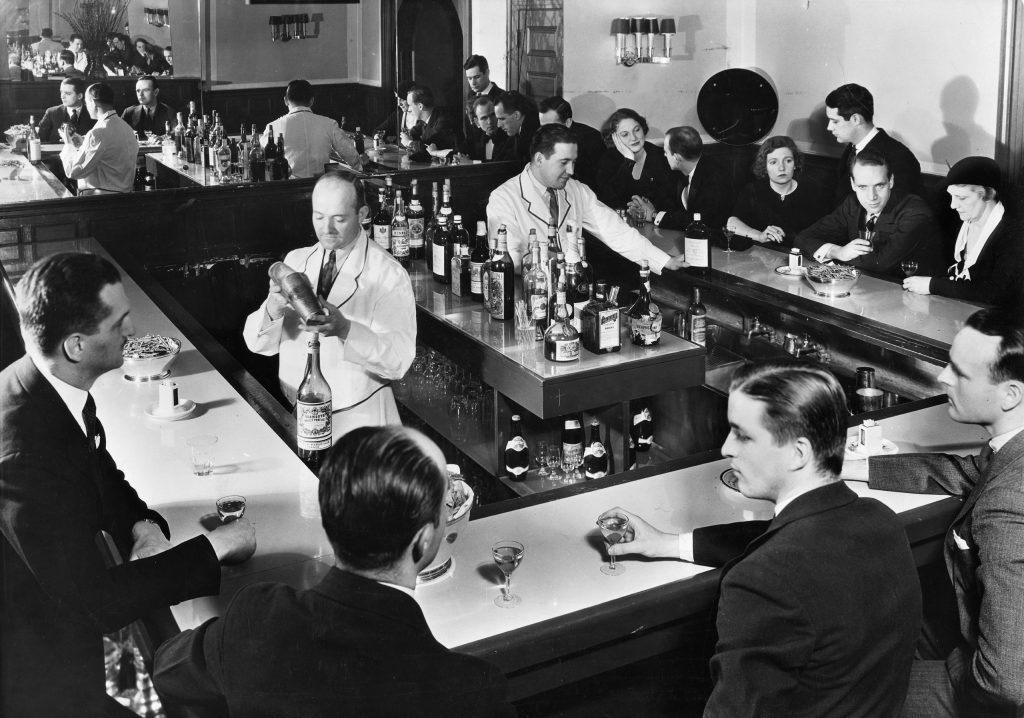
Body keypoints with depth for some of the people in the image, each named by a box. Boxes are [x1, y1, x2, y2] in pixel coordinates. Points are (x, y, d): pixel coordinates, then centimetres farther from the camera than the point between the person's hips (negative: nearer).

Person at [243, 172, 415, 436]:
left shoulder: (388, 274, -6)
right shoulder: (295, 261, 8)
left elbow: (399, 360, -16)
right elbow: (256, 343, 3)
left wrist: (345, 329, -31)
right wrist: (272, 310, -19)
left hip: (359, 418, -3)